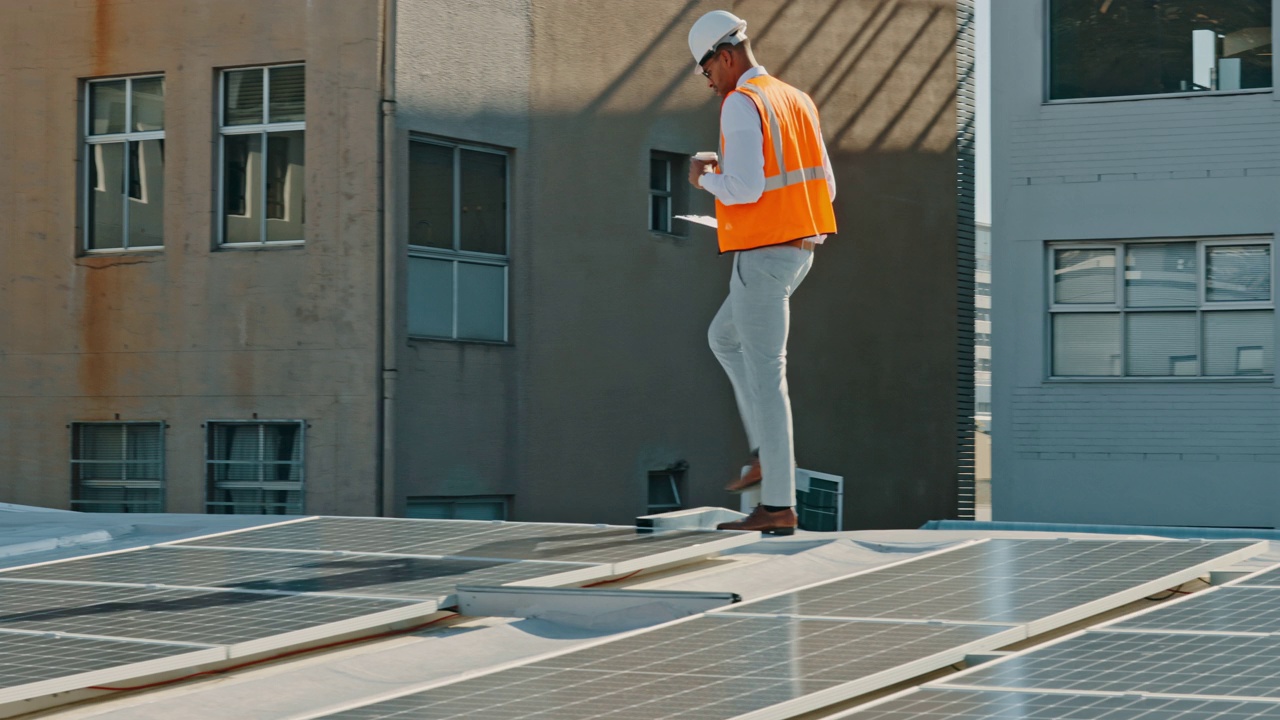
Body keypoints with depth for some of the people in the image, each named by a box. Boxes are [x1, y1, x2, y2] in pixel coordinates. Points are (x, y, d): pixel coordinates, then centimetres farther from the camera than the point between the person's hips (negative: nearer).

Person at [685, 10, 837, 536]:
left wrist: (704, 177, -2)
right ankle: (769, 451, 16)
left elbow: (744, 188, -23)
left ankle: (778, 506, -2)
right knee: (724, 338, 25)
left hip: (763, 252, -9)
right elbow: (825, 187, 16)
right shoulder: (796, 101, 14)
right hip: (799, 248, 9)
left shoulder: (741, 103, -14)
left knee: (764, 372, -5)